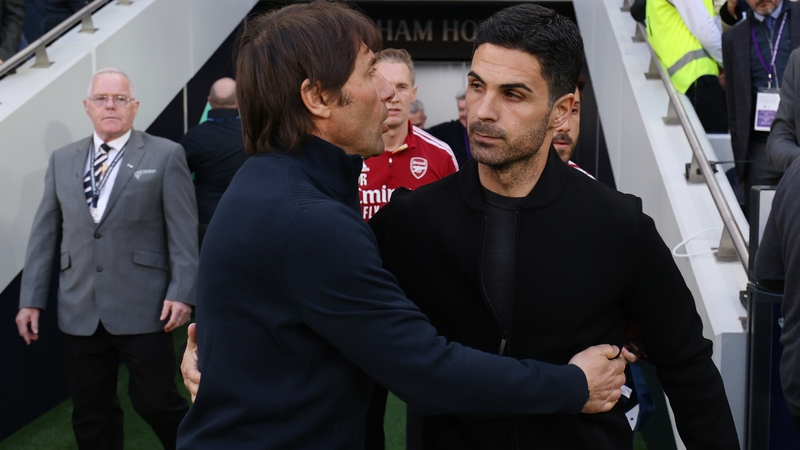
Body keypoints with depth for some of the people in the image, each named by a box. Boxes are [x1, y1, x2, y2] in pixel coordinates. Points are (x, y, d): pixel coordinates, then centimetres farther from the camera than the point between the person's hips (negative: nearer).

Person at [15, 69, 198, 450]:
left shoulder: (165, 156, 0)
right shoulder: (61, 160, 12)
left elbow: (183, 231, -4)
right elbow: (44, 234, 11)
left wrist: (181, 292, -12)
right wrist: (31, 299, 7)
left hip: (142, 309, -4)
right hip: (80, 313, 4)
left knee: (155, 402, 1)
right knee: (91, 414, 10)